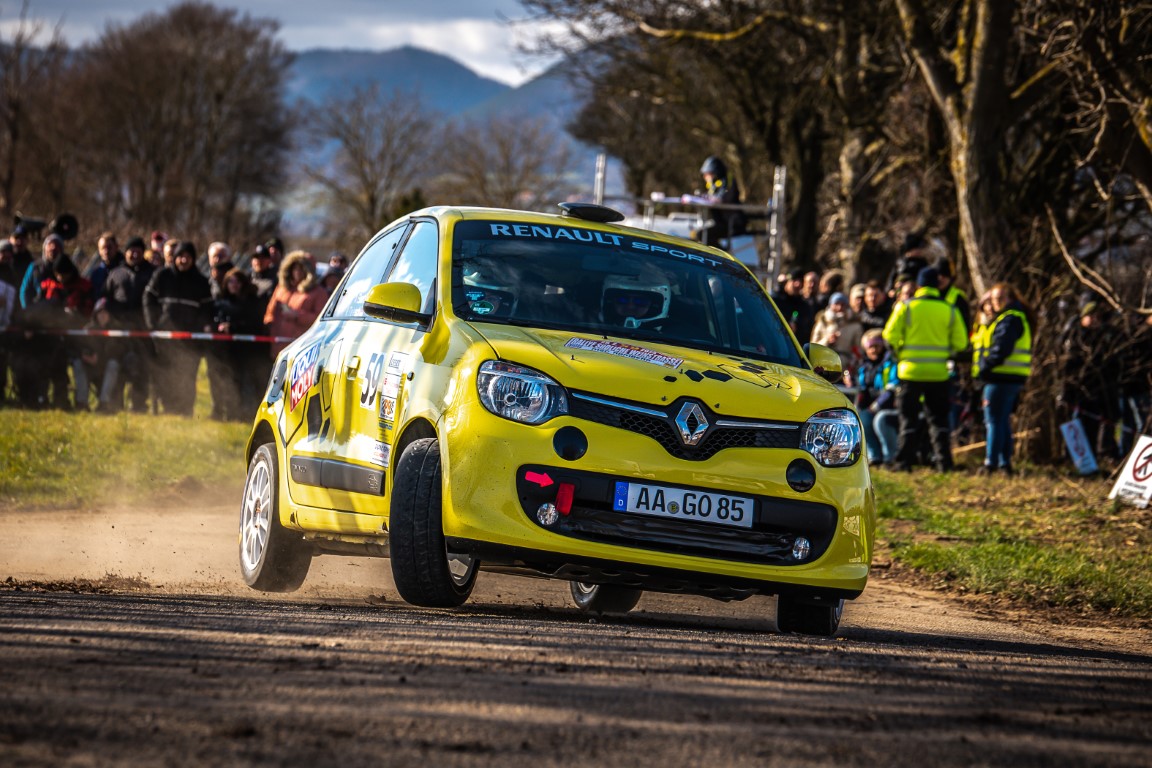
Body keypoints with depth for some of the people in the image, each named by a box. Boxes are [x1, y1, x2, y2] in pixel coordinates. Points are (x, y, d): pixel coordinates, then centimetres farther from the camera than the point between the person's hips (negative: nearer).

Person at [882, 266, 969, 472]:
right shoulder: (949, 310, 0)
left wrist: (899, 354, 11)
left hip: (911, 370, -1)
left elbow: (890, 336, -6)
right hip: (938, 372, 1)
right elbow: (960, 342, 0)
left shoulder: (905, 307, -4)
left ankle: (905, 461, 4)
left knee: (908, 418, 7)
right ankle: (944, 460, 5)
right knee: (939, 418, 10)